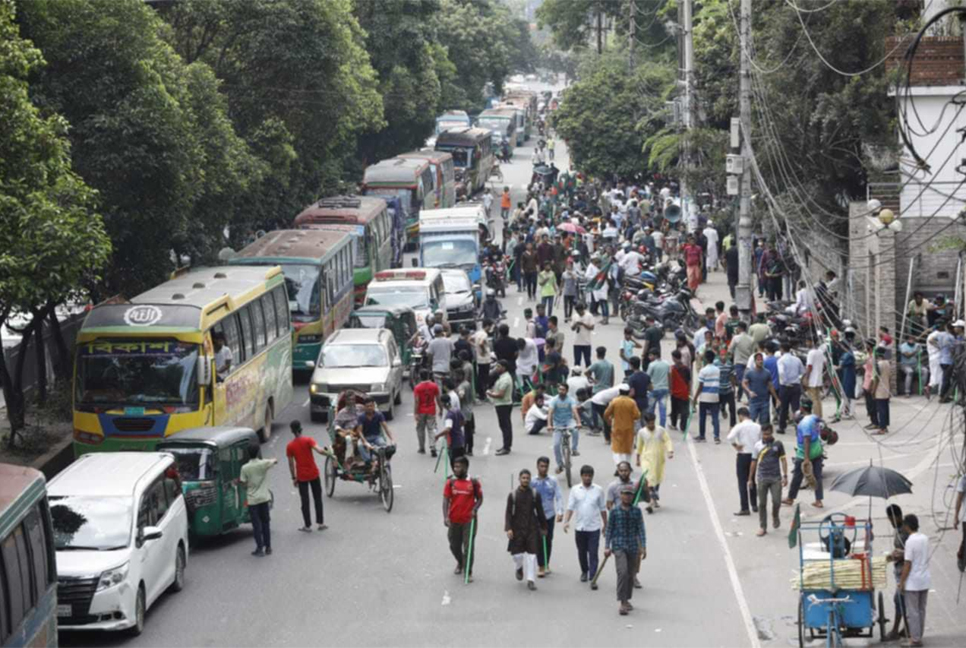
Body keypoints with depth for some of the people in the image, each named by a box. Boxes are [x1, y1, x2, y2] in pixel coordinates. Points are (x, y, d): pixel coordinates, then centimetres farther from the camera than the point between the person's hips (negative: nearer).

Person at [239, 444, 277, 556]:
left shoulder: (245, 468, -12)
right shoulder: (264, 463, -8)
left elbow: (242, 482, -10)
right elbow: (275, 461, 10)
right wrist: (274, 459, 33)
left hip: (252, 499, -2)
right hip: (264, 498, 2)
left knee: (256, 524, 3)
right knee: (266, 522, 14)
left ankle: (260, 548, -1)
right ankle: (268, 547, 16)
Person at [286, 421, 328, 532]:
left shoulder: (290, 446, -4)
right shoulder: (308, 440, -9)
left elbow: (291, 464, -2)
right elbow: (319, 450, -24)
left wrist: (294, 478, 6)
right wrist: (329, 453, -7)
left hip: (301, 477, 0)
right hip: (313, 474, 0)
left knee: (305, 501, 7)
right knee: (318, 499, 13)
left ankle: (307, 525, 8)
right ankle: (320, 523, 14)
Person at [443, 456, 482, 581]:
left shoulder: (474, 483, -4)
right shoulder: (450, 482, -1)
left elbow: (480, 499, 4)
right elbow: (446, 500, -4)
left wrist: (474, 509, -14)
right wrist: (446, 517, -15)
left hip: (469, 520, -3)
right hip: (454, 520, 3)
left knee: (468, 547, -5)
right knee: (454, 546, 15)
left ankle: (468, 572, 4)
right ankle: (460, 563, 42)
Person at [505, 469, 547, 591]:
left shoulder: (535, 494, 3)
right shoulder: (513, 495, 0)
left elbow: (540, 512, 9)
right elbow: (508, 513, -2)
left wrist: (544, 527, 13)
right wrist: (508, 528, -11)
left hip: (532, 528, 1)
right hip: (517, 529, -1)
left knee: (531, 554, -4)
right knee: (517, 553, -2)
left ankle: (530, 580, 2)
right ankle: (519, 568, 32)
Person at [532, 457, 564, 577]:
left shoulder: (553, 480, -1)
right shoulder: (532, 482, -5)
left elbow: (559, 496, -2)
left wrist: (560, 512, -12)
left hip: (550, 514, 2)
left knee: (548, 540, 10)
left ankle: (546, 564, 26)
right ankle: (541, 567, 1)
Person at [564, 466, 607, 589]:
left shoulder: (599, 490, 0)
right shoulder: (575, 490, 1)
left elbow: (603, 509, 6)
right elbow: (570, 507, -1)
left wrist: (605, 524, 10)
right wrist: (566, 521, -14)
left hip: (594, 527, -2)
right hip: (579, 527, 2)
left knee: (593, 553, -6)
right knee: (581, 552, 15)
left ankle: (592, 578, -6)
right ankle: (584, 571, 37)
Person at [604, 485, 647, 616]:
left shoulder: (636, 511, 4)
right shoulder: (615, 512, 1)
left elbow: (641, 530, 5)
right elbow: (609, 530, 6)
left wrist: (643, 547, -1)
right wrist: (607, 547, 1)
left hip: (633, 547, 3)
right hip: (619, 546, -3)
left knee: (631, 575, 10)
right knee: (622, 572, -17)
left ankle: (627, 600, 27)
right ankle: (622, 603, -17)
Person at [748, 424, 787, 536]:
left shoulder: (778, 444, 2)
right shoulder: (758, 445, 4)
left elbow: (783, 460, 5)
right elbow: (754, 462, 10)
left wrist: (785, 476, -2)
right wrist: (750, 479, 9)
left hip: (776, 478, -1)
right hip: (762, 478, 1)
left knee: (776, 501, -4)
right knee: (762, 504, 1)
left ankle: (775, 516, 28)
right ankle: (762, 527, 8)